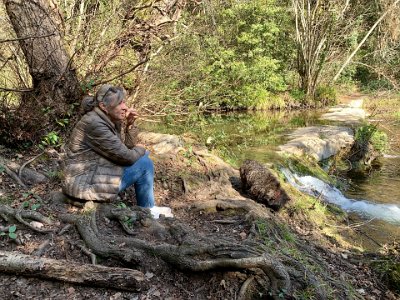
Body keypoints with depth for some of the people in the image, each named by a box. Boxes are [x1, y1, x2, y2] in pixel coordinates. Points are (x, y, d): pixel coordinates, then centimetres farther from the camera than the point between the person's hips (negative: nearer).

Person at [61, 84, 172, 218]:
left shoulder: (109, 119, 4)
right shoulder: (95, 123, -24)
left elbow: (125, 149, 7)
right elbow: (126, 157, -24)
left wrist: (128, 126, -6)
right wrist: (140, 149, -3)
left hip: (95, 169, 10)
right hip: (85, 182, -10)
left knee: (143, 155, 11)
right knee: (144, 164, -14)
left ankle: (150, 208, 17)